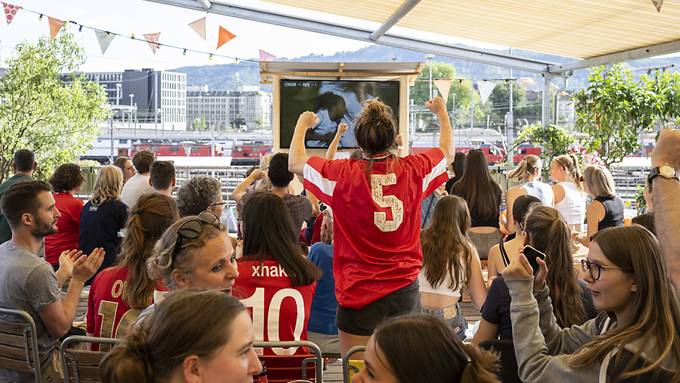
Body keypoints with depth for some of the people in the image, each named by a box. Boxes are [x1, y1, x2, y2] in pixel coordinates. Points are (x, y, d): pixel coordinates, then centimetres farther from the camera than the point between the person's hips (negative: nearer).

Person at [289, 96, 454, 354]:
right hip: (405, 288, 4)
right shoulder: (413, 169, -3)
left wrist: (302, 124, 21)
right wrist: (441, 111, 37)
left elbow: (294, 162, 4)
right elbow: (448, 150, 20)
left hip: (360, 292, -3)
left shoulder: (345, 174, -12)